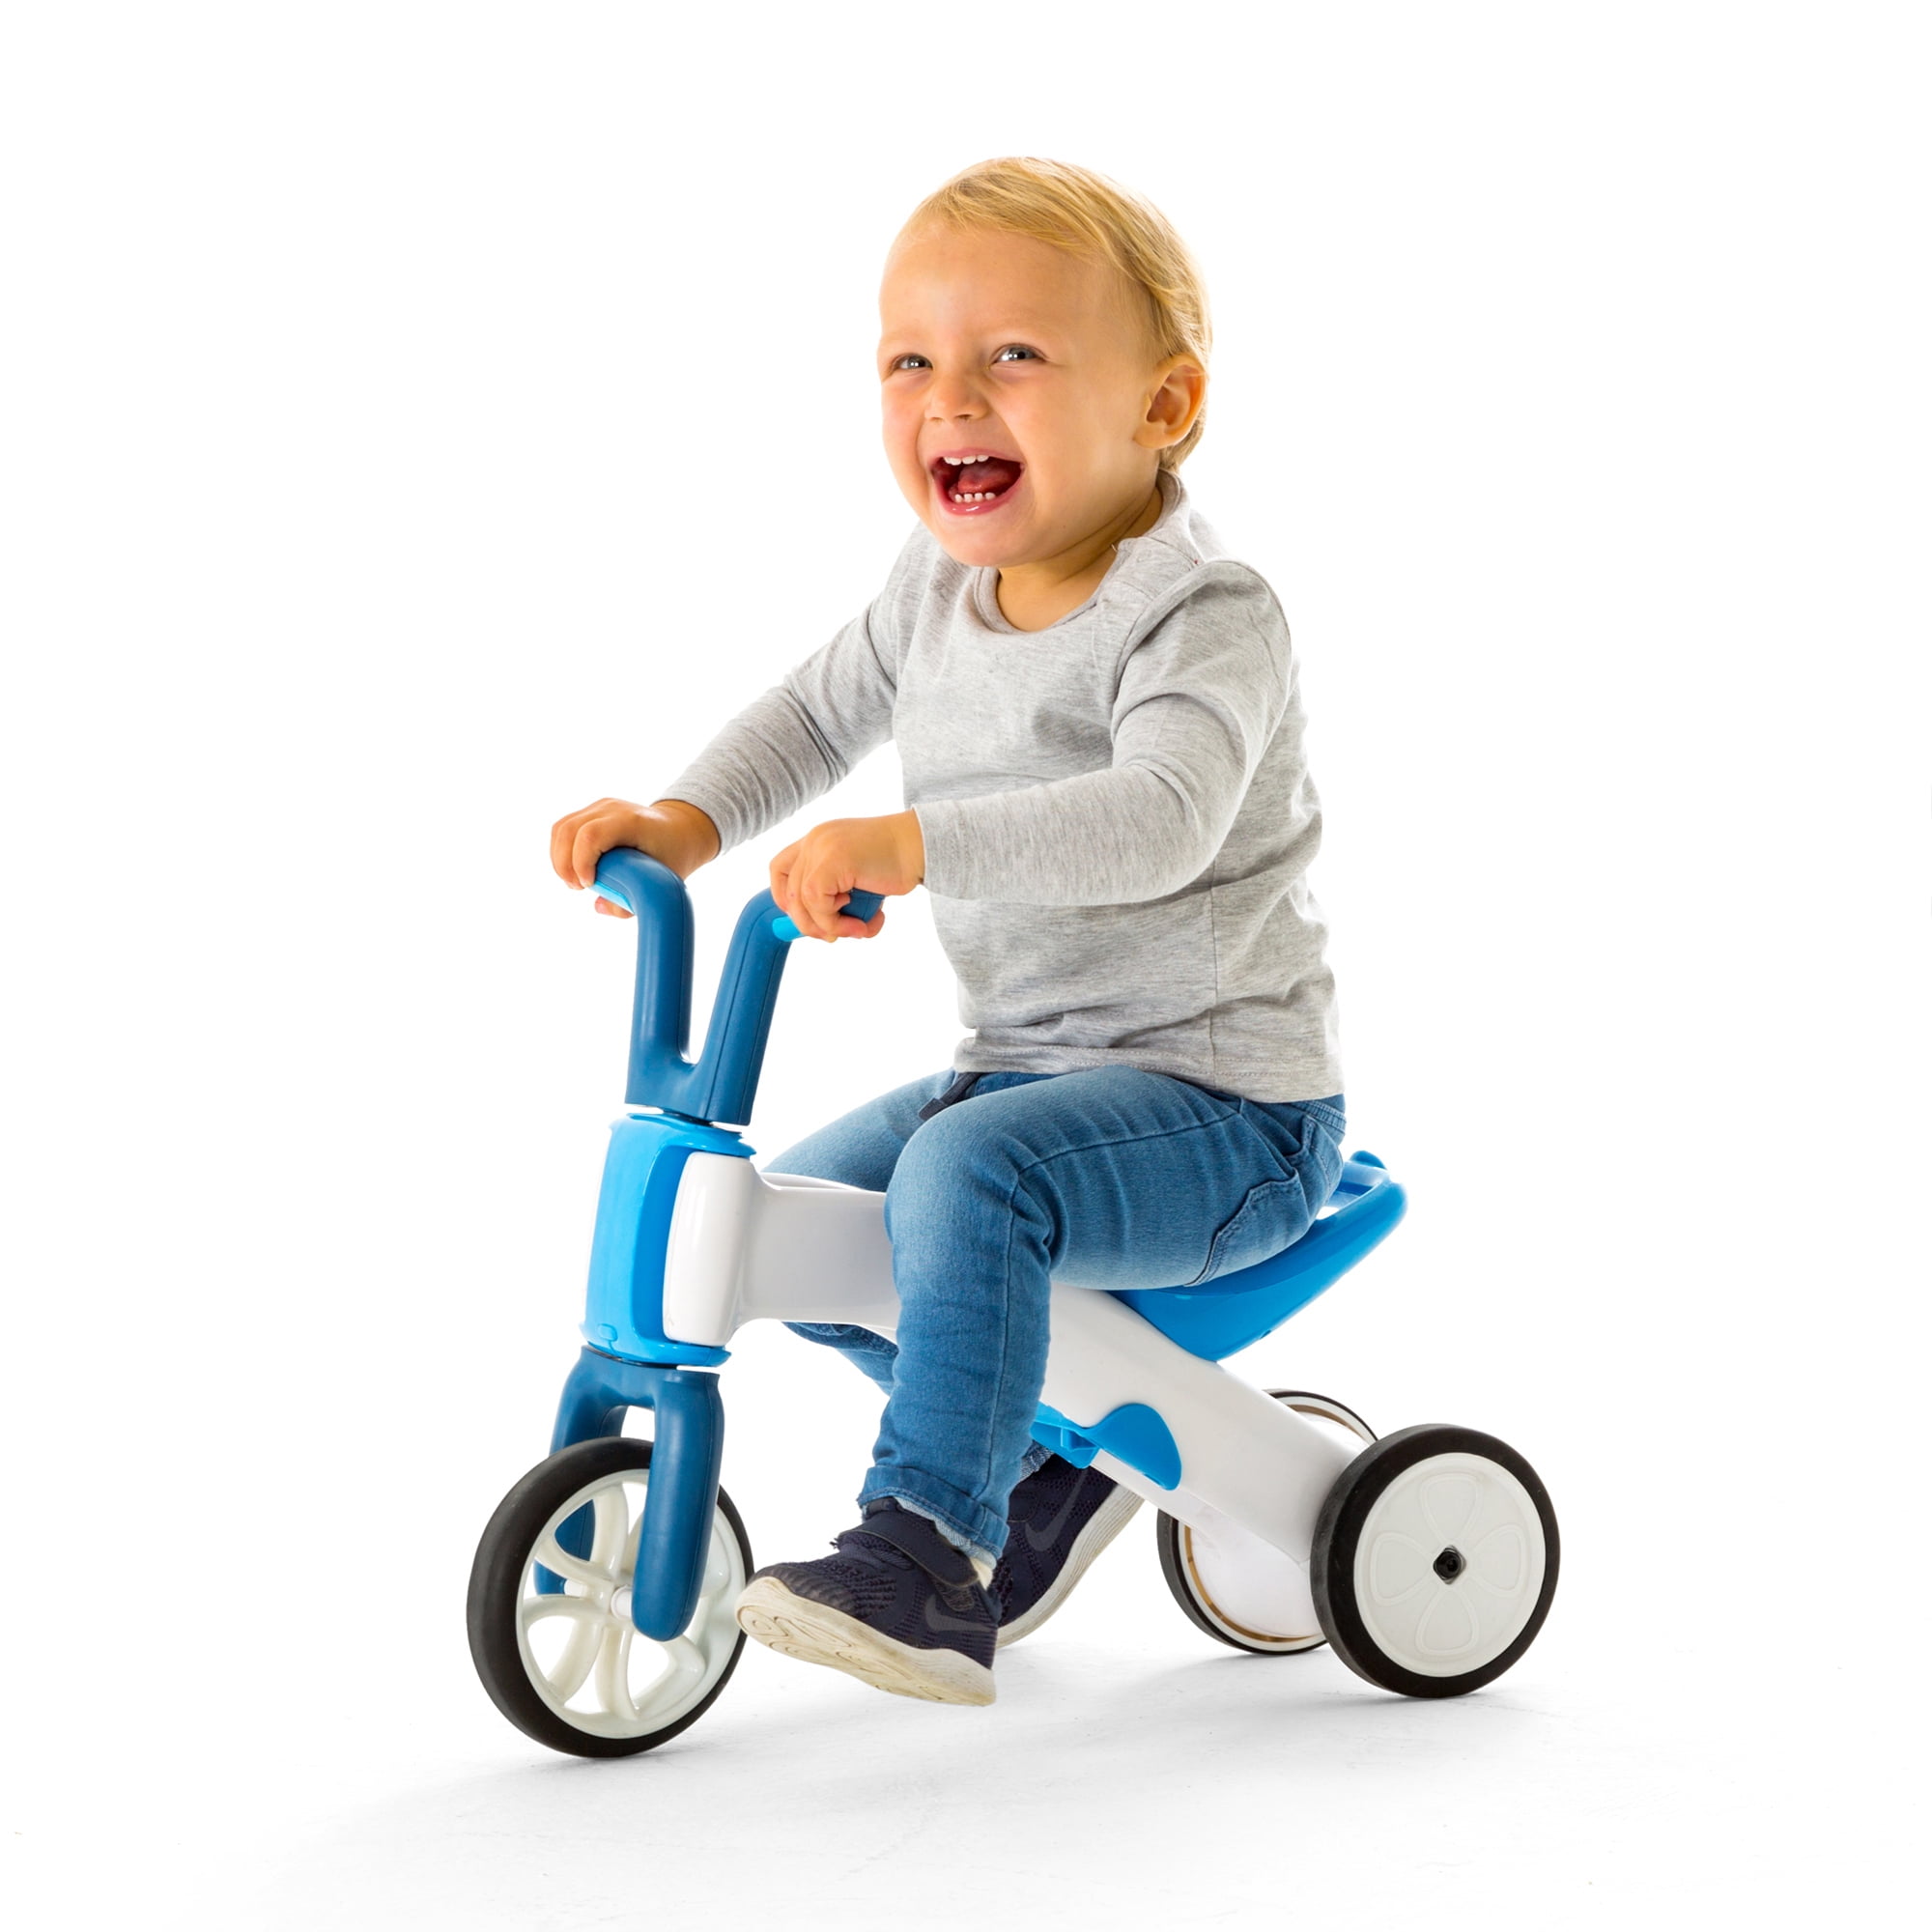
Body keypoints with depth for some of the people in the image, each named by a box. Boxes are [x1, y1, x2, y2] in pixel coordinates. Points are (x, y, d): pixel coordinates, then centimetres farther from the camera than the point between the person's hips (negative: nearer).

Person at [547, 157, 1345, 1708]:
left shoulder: (1205, 617, -21)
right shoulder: (942, 583, 4)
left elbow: (1157, 819, -39)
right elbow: (821, 711, 20)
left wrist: (911, 843, -51)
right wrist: (686, 821, 2)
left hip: (1219, 1093, -9)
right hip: (1024, 1063, 9)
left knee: (967, 1172, -32)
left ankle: (925, 1568, -24)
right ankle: (1058, 1457, 25)